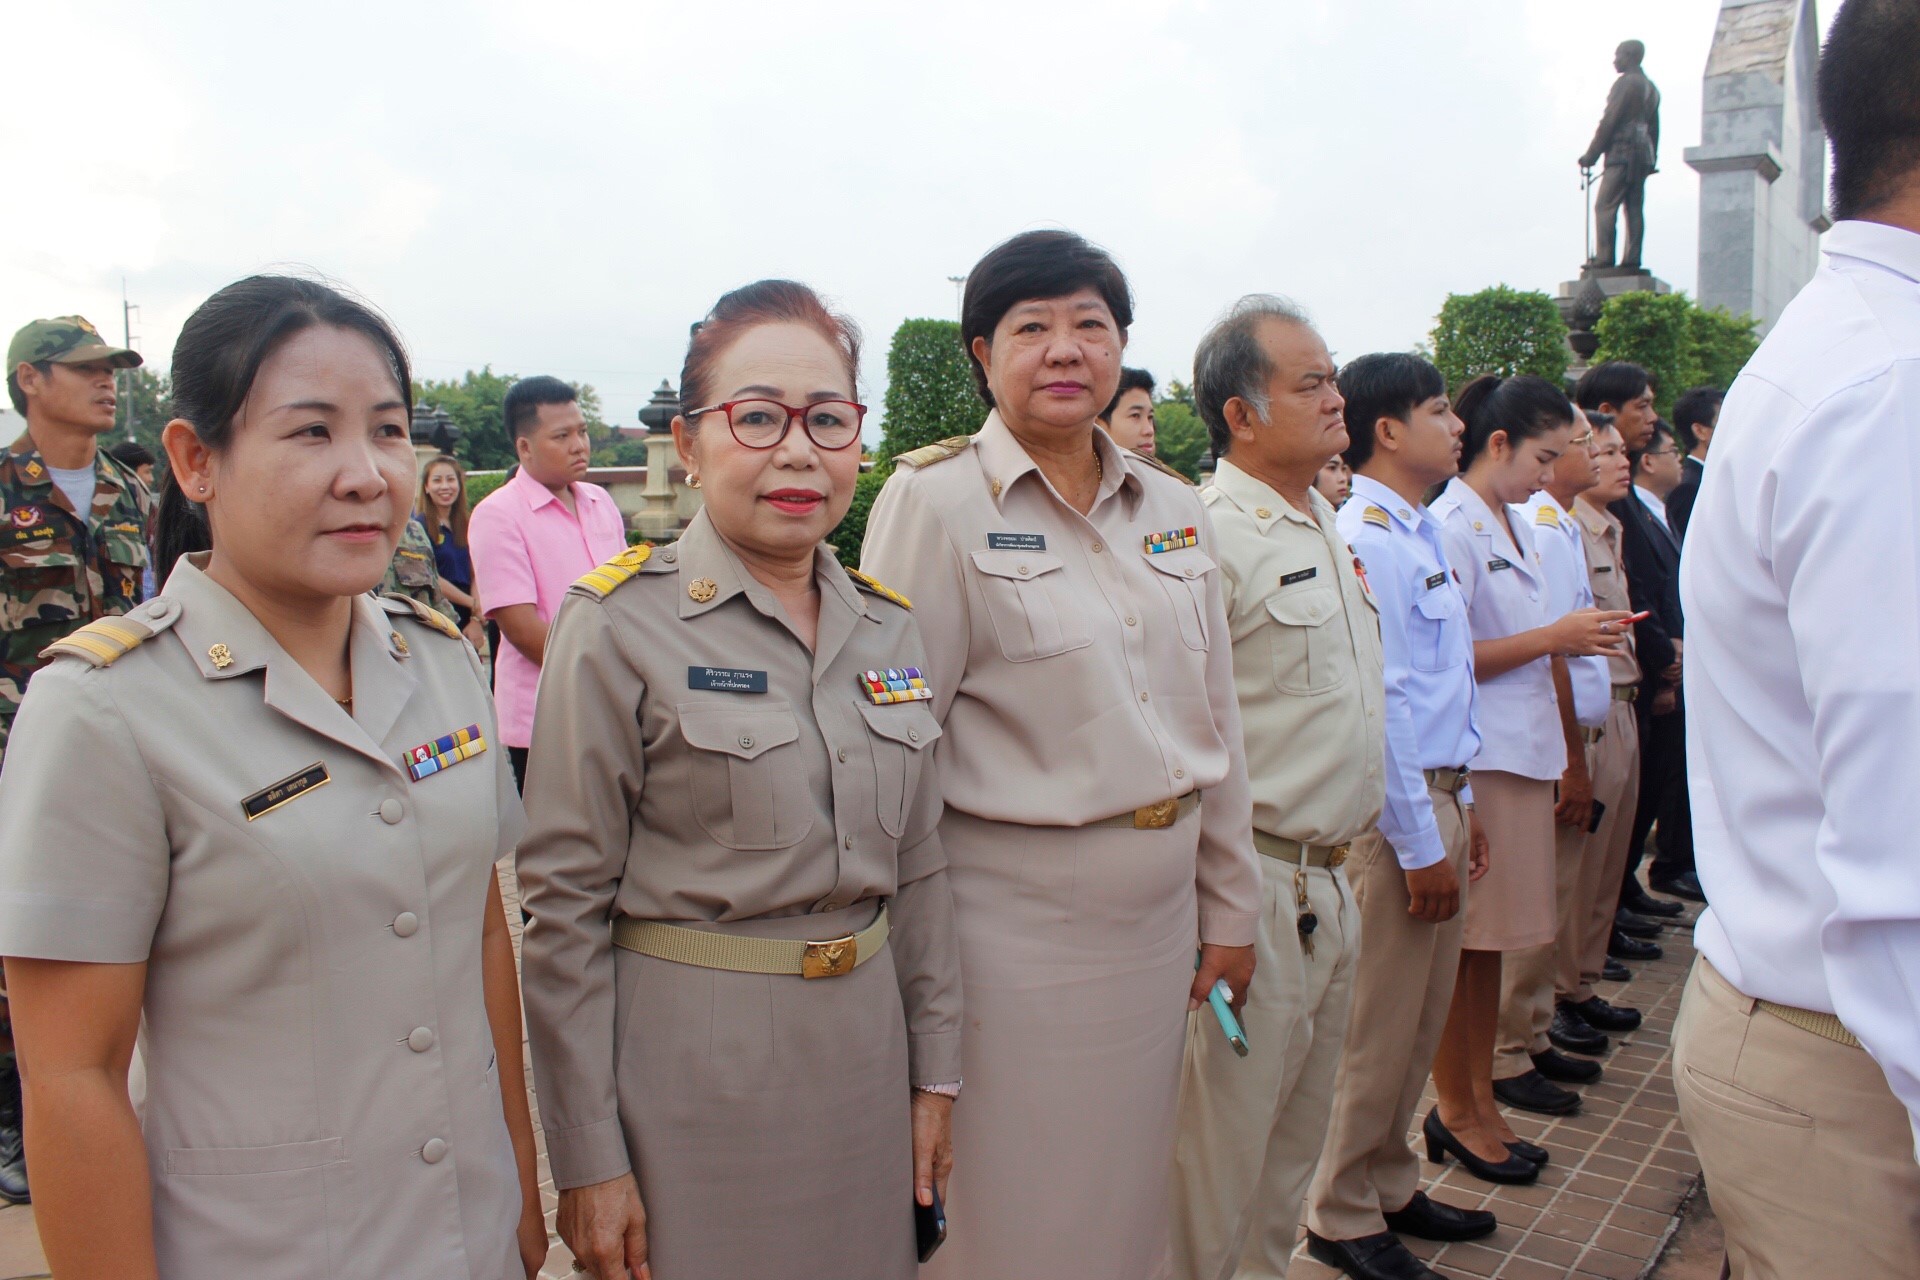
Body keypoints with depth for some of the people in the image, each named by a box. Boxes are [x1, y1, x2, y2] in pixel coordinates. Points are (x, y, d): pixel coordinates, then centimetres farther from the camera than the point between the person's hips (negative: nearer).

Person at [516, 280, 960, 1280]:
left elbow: (917, 869, 10)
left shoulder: (889, 627, 4)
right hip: (690, 1065, -5)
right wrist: (588, 1159, -10)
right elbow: (567, 905, -11)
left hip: (865, 1050, 5)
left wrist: (935, 1068, 9)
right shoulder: (620, 625, -12)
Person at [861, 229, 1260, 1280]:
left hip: (1159, 909, 5)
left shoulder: (1174, 507, 7)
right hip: (1014, 914, -5)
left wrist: (1230, 909, 13)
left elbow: (1213, 719, 11)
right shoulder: (936, 500, -9)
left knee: (1128, 1193, 19)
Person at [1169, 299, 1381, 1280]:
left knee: (1296, 1137, 21)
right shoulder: (1212, 535, -17)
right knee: (1220, 1157, 5)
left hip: (1332, 884, 9)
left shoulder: (1328, 528, 13)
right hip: (1259, 890, -9)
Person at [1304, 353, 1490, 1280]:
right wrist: (1420, 842, -17)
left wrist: (1463, 804, 18)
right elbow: (1376, 704, -20)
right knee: (1378, 1027, 3)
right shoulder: (1366, 539, -17)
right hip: (1394, 810, -9)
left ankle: (1391, 1187, 35)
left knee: (1421, 1021, 19)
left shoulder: (1425, 532, 13)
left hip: (1438, 794, 10)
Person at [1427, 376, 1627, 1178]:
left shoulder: (1513, 528, 17)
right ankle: (1454, 1108, 12)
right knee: (1466, 939, 0)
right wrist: (1553, 638, -14)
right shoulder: (1452, 525, -12)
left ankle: (1480, 1093, 24)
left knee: (1494, 937, 13)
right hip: (1475, 759, -9)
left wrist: (1577, 637, 9)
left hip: (1523, 753, 9)